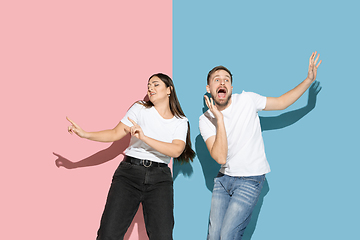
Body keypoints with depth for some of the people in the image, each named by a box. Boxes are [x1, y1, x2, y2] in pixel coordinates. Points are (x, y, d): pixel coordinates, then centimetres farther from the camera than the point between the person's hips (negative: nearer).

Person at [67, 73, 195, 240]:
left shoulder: (180, 122, 8)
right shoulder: (140, 109, 9)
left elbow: (176, 151, -9)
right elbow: (116, 134, 6)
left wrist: (144, 137, -18)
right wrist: (85, 134, -6)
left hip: (159, 178, 0)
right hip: (129, 171, 0)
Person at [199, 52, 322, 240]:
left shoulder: (246, 100, -7)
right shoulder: (205, 120, -7)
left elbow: (281, 102, 4)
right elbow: (220, 158, -19)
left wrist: (309, 80, -6)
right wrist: (219, 119, -26)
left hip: (250, 180, -3)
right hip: (224, 178, 3)